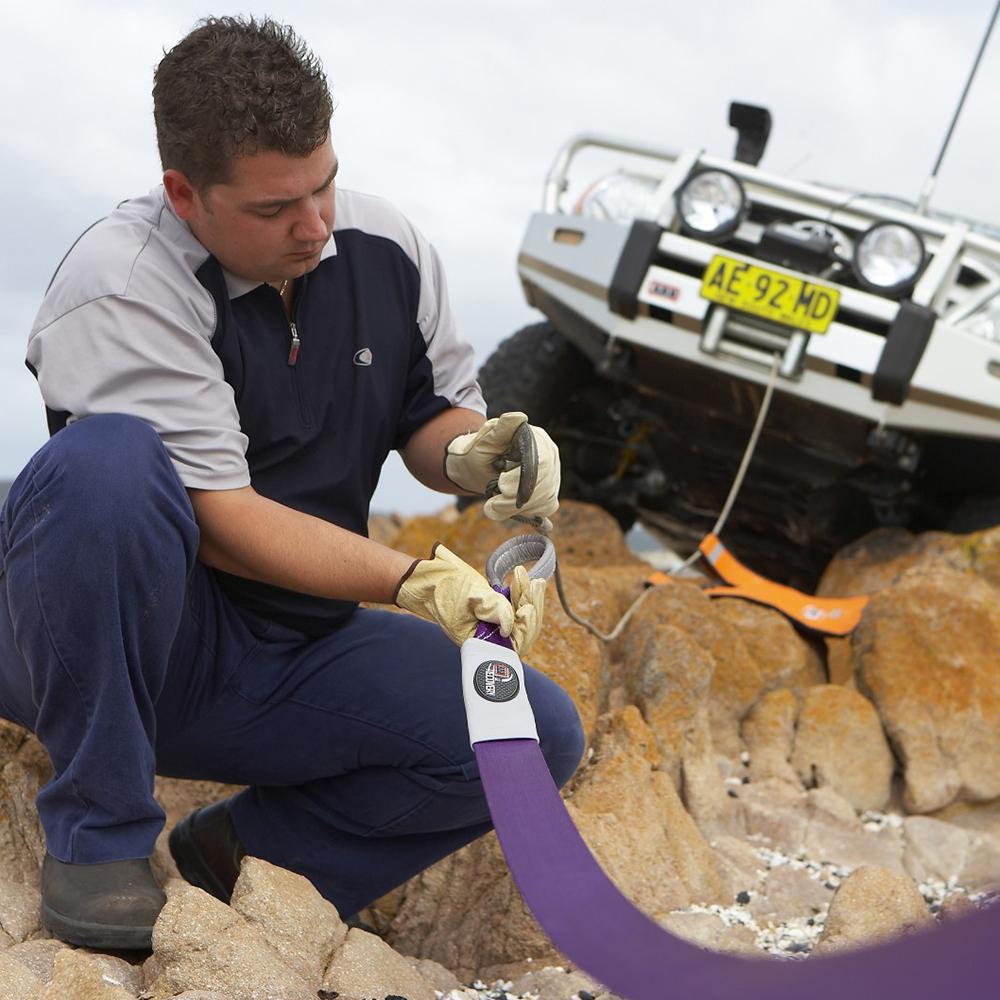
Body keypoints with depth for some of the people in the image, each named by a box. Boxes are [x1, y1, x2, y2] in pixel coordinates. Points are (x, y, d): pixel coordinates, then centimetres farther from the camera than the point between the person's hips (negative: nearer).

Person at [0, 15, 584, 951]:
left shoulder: (386, 249, -1)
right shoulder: (121, 285, -19)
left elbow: (431, 412, 11)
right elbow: (218, 519, -23)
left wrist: (475, 450, -13)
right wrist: (414, 581, -28)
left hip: (288, 660, 5)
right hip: (113, 641, -5)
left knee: (541, 735, -12)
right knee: (106, 458, -36)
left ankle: (242, 854, -2)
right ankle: (99, 832, -21)